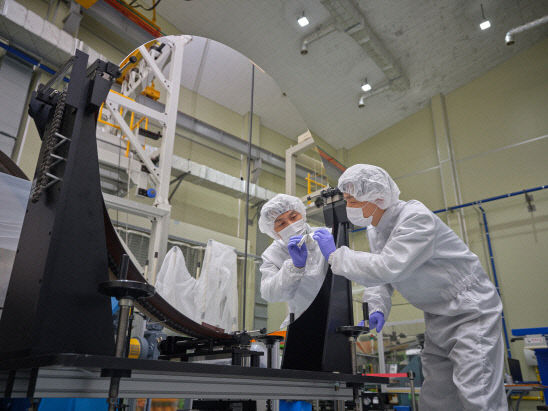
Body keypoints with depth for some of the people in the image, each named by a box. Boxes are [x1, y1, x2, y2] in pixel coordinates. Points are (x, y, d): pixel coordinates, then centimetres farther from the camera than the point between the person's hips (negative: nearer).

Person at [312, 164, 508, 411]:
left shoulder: (416, 218, -25)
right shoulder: (374, 229, 2)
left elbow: (388, 267, -36)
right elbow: (378, 274, 8)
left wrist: (335, 255, -28)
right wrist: (378, 307, -11)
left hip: (470, 311, -8)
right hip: (437, 317, 8)